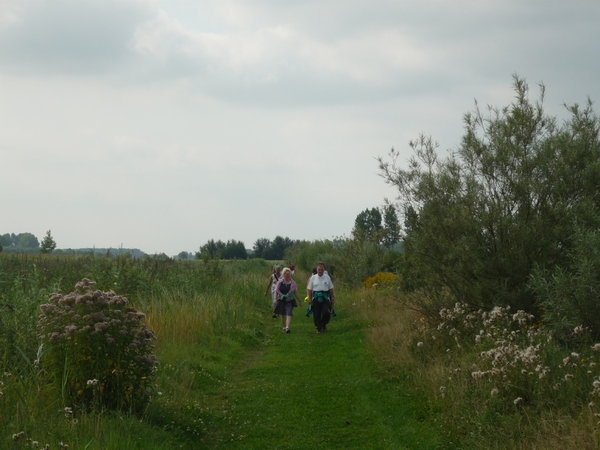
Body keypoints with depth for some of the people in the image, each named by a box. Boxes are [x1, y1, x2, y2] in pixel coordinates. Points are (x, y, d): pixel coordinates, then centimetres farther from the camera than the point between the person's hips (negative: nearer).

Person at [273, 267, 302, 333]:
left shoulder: (293, 283, 3)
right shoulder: (279, 282, 5)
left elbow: (296, 293, 8)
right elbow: (276, 291, 5)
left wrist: (299, 301, 9)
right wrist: (275, 299, -8)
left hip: (289, 301, -2)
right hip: (281, 301, 2)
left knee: (289, 313, -18)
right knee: (282, 315, 10)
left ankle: (287, 327, -27)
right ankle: (284, 327, 26)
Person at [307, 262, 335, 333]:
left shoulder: (327, 277, 7)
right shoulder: (313, 278, 5)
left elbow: (331, 289, 12)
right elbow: (309, 289, 6)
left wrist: (332, 299, 9)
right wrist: (310, 299, -1)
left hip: (325, 298, 0)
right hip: (316, 298, 0)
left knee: (326, 313, -12)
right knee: (316, 314, -1)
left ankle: (324, 325, 14)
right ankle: (319, 328, 12)